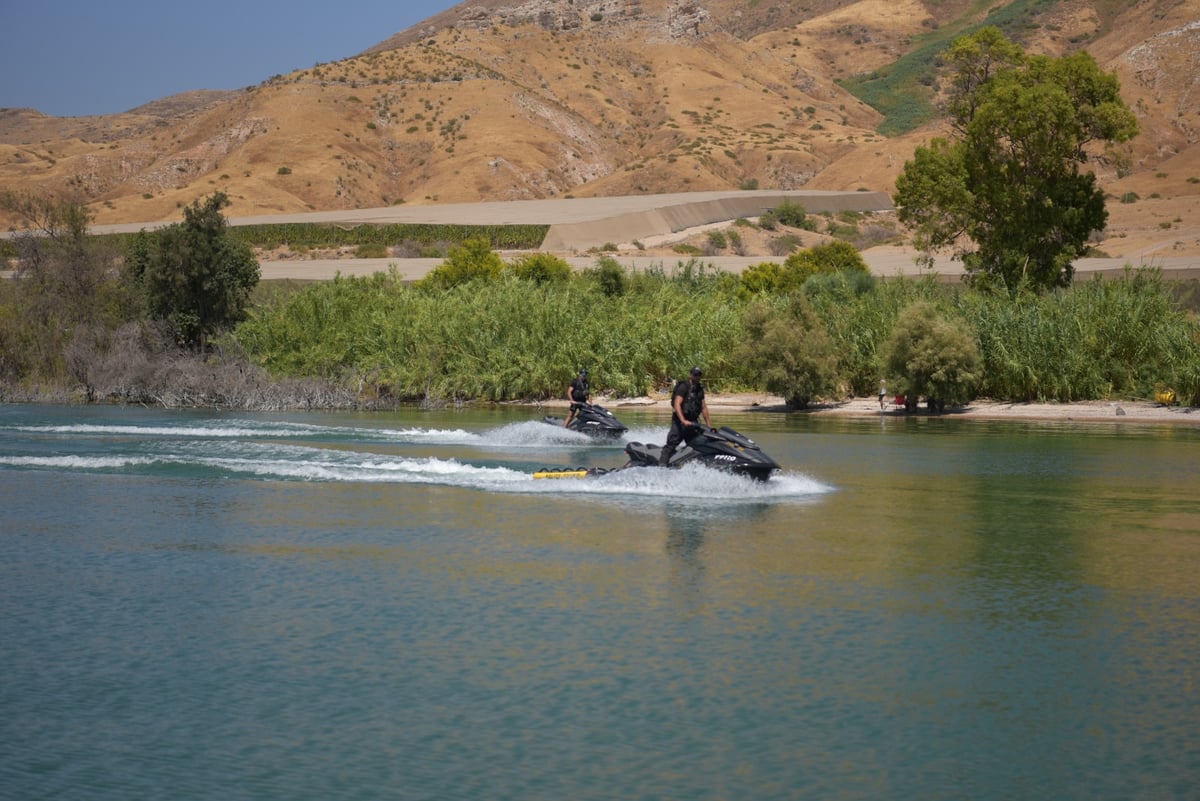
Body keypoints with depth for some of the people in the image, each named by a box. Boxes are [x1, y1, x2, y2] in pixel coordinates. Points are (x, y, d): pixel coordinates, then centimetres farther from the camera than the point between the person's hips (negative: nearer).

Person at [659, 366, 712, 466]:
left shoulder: (700, 389, 14)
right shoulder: (683, 387, -9)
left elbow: (704, 408, 19)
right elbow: (677, 404, -19)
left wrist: (709, 425, 14)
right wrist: (683, 421, -30)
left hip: (692, 422, 7)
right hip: (680, 421, -7)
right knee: (671, 445, -17)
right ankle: (662, 464, -26)